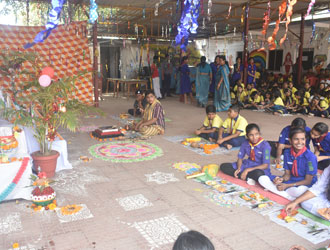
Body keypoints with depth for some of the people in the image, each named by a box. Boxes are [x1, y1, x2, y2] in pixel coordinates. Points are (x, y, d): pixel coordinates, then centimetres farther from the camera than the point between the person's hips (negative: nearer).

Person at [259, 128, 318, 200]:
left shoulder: (310, 156, -16)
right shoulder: (287, 152, -1)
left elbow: (308, 181, -13)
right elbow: (287, 174, 5)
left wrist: (287, 185, -18)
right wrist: (282, 179, -19)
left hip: (305, 185, -6)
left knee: (300, 190, -43)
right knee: (262, 179, -13)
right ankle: (292, 198, -21)